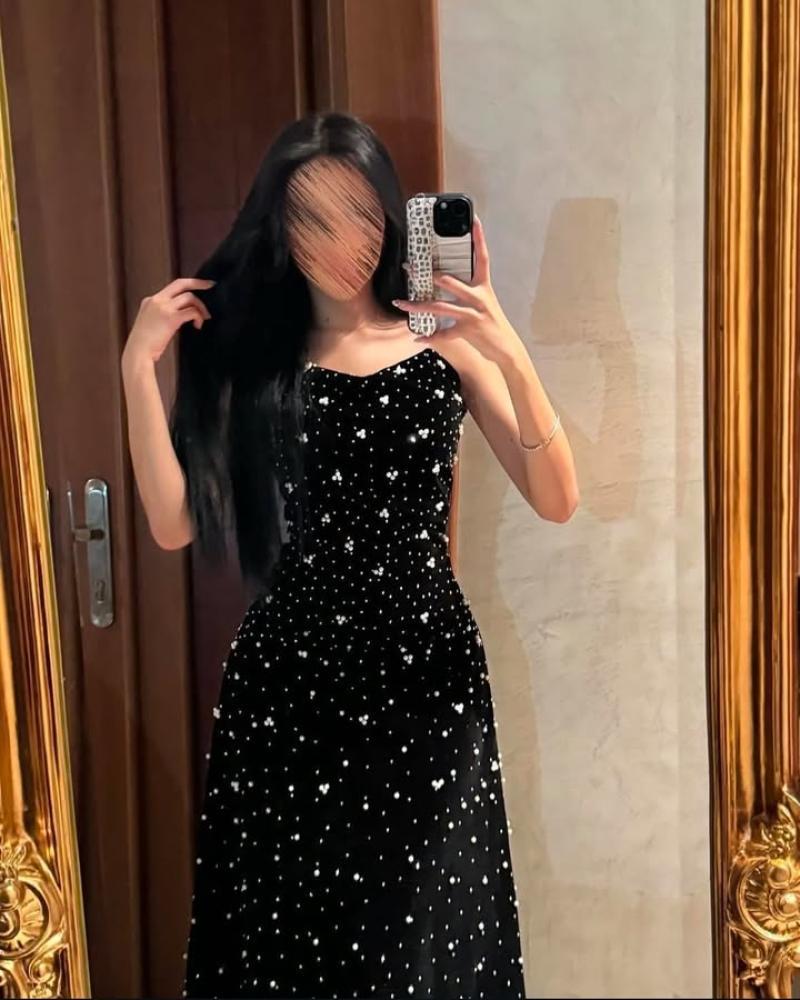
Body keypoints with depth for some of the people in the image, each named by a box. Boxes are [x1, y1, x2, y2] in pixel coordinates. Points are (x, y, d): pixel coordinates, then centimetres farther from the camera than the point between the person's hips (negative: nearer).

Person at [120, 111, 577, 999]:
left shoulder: (446, 344, 2)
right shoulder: (248, 359, 4)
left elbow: (556, 501, -6)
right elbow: (176, 525, -4)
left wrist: (511, 356, -19)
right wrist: (138, 365, -10)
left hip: (427, 661, 0)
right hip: (290, 669, 1)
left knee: (429, 926, 7)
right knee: (289, 923, 8)